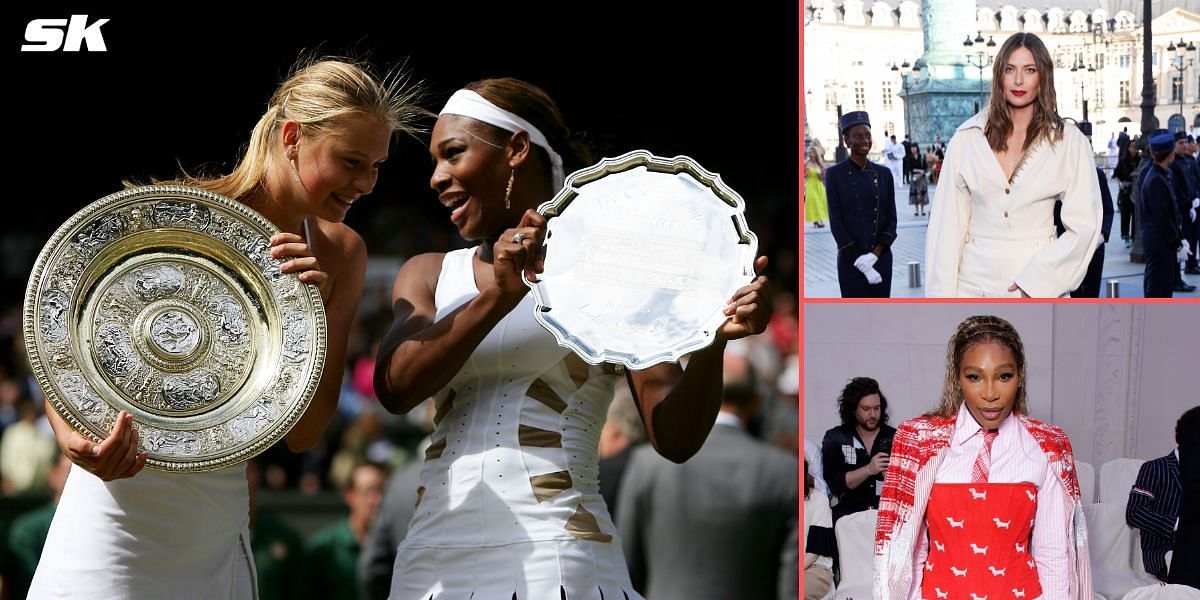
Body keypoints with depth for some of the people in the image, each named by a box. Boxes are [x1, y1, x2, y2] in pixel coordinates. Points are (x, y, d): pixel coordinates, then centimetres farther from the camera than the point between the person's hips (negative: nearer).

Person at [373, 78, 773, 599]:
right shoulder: (428, 276, 15)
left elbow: (674, 437, -2)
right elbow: (395, 388, -4)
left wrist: (712, 340, -19)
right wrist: (497, 297, -15)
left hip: (556, 557, -4)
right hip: (434, 553, 4)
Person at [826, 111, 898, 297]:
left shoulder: (883, 174, 7)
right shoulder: (835, 175, -3)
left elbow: (891, 219, 5)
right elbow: (836, 223, -7)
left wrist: (876, 253, -11)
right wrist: (859, 261, -14)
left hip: (881, 259, 3)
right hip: (850, 261, -3)